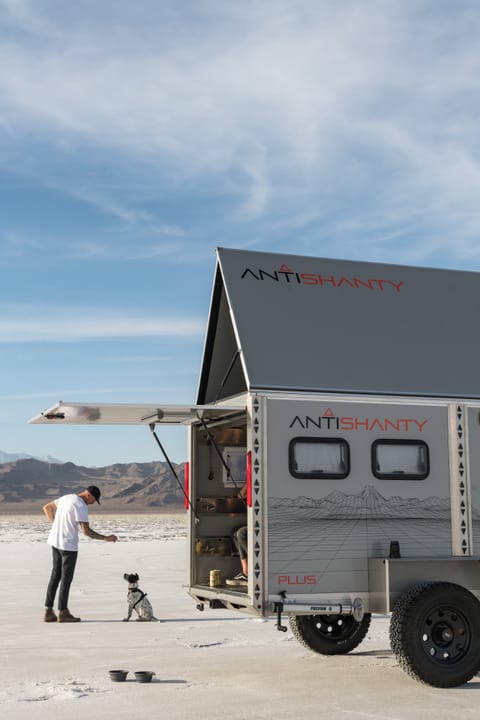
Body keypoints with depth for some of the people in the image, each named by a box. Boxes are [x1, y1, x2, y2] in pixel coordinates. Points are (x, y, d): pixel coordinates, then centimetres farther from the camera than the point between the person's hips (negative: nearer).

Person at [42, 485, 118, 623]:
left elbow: (47, 507, 21)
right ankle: (63, 613, 6)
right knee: (66, 578, 0)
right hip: (68, 545, -9)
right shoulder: (81, 506, -17)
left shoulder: (66, 497, 10)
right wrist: (105, 538, -13)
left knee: (55, 575, 13)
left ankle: (48, 611, 15)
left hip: (55, 541, 9)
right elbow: (86, 531, -20)